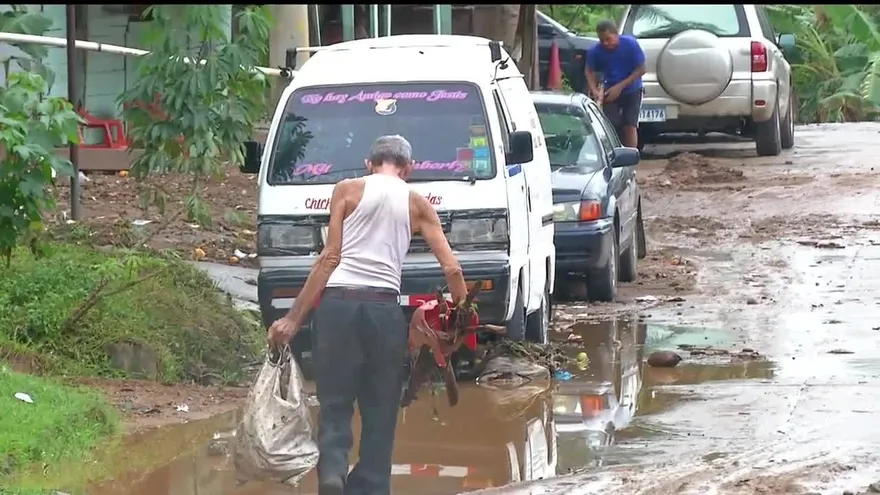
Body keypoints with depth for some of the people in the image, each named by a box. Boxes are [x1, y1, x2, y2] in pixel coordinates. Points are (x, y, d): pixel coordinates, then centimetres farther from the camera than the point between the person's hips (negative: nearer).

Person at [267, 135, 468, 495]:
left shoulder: (348, 191, 8)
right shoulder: (417, 204, 13)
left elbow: (330, 257, 2)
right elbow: (452, 268, 7)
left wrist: (293, 319, 2)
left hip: (338, 303, -1)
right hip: (385, 309, 1)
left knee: (335, 405, 5)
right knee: (379, 412, 10)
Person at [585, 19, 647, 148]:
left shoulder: (630, 44, -22)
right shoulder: (595, 51, -18)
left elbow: (641, 69, -16)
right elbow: (590, 72, -2)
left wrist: (620, 87, -22)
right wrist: (594, 91, -20)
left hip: (632, 91, -1)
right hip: (610, 92, 1)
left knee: (630, 126, -7)